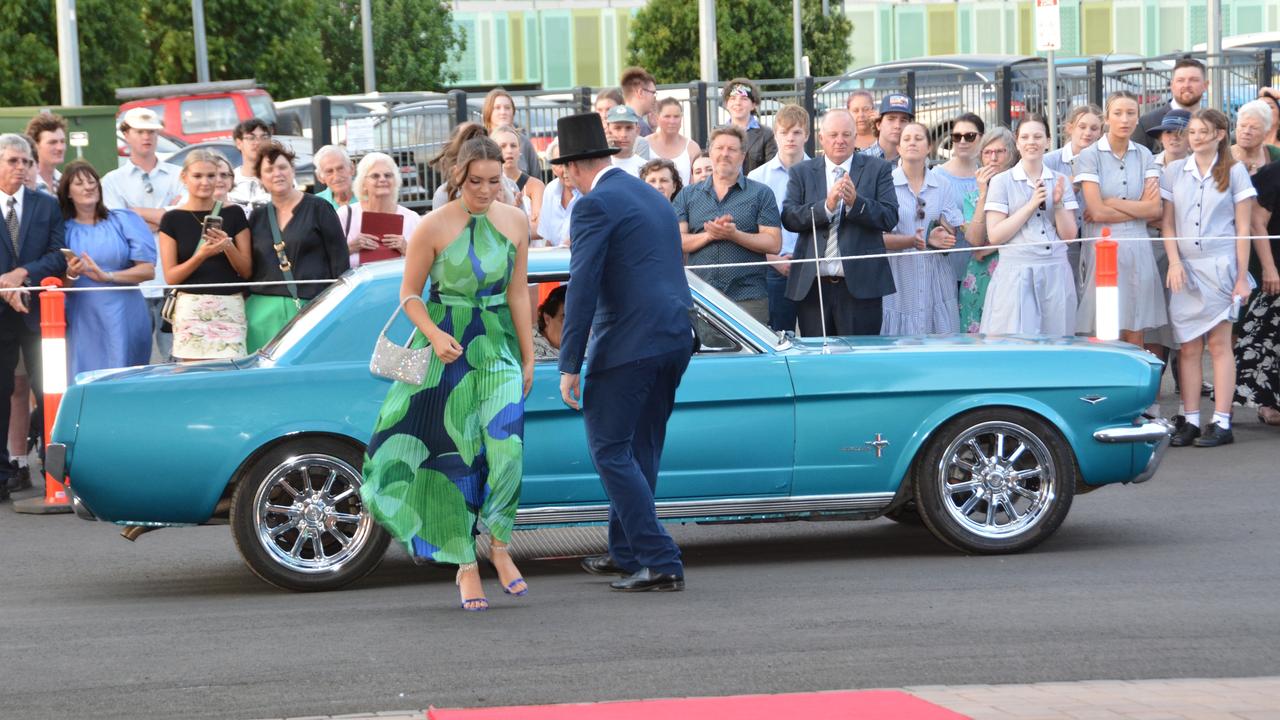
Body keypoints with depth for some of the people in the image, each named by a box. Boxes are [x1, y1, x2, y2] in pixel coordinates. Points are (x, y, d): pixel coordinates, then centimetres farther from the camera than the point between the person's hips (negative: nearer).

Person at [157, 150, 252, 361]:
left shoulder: (233, 213, 8)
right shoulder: (173, 219, 6)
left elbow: (247, 271, 8)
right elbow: (170, 277, 2)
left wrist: (227, 246, -10)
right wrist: (201, 255, -14)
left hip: (230, 308, 1)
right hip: (191, 309, -1)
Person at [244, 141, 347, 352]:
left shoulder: (318, 209, 4)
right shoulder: (257, 217, 16)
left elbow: (339, 259, 0)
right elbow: (247, 267, 18)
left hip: (310, 306, -3)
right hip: (264, 309, 3)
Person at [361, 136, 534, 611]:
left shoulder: (515, 222, 3)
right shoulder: (434, 227, -7)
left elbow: (518, 293, 8)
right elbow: (410, 293, -3)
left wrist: (529, 358, 8)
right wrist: (433, 335, -19)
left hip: (499, 345, 2)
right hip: (446, 349, -2)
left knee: (505, 445, -15)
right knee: (455, 455, 1)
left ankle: (497, 545, 4)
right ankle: (466, 566, 9)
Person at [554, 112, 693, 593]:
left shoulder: (595, 205, -9)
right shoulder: (653, 198, 19)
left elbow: (582, 287, -14)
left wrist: (570, 366, -13)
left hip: (630, 345, -9)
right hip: (676, 340, 9)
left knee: (611, 451, -4)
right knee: (641, 450, 18)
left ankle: (660, 562, -9)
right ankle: (627, 553, 27)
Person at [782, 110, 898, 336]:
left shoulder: (877, 169, 7)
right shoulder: (801, 172, 11)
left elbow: (890, 218, -3)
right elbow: (789, 218, -2)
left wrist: (855, 202, -19)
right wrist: (826, 206, -18)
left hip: (860, 285, -1)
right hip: (813, 286, 2)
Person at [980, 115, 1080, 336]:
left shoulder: (1061, 181, 11)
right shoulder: (1002, 181, 1)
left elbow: (1069, 234, 8)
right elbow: (994, 236, -6)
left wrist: (1058, 204, -9)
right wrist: (1031, 205, -11)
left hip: (1056, 273, 3)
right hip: (1016, 274, -3)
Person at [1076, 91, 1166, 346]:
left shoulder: (1144, 155, 9)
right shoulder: (1089, 156, -2)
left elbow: (1155, 209, -2)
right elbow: (1097, 212, -11)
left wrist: (1111, 203, -7)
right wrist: (1139, 208, -3)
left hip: (1138, 251, 3)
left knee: (1135, 337, 4)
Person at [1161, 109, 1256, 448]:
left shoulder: (1234, 171, 2)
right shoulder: (1174, 172, 9)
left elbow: (1242, 228, 1)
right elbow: (1167, 223, 8)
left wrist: (1242, 276, -3)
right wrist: (1174, 262, -5)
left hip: (1220, 265, -3)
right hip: (1185, 267, 3)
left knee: (1219, 343, -4)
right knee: (1188, 346, 2)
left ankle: (1222, 423, -3)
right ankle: (1189, 421, 4)